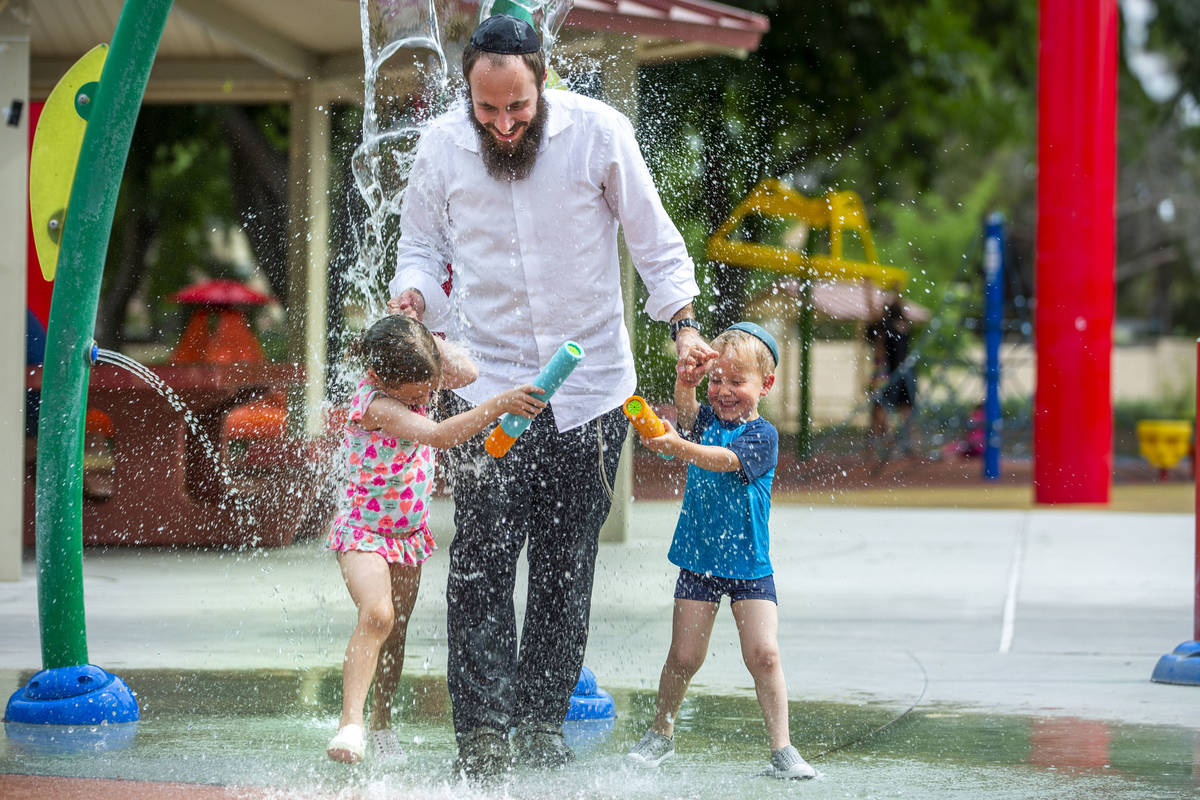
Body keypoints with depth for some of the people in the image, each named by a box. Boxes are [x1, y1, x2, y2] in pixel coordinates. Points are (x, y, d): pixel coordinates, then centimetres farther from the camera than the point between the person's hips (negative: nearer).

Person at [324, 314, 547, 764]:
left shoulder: (414, 383, -6)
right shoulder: (375, 405, -29)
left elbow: (466, 372, 3)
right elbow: (440, 435, -38)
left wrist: (427, 342, -11)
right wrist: (500, 405, -45)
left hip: (409, 532, 8)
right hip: (363, 529, -8)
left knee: (396, 631, 13)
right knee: (376, 614, -28)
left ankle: (381, 725, 28)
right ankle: (350, 722, -32)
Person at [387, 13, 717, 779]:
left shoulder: (598, 131, -9)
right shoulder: (441, 146, -4)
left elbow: (653, 237, 1)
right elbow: (422, 242, 10)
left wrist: (683, 323, -9)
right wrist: (413, 289, -12)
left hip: (591, 384, 0)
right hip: (485, 381, 0)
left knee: (566, 565, 5)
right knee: (483, 560, -9)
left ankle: (544, 722, 16)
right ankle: (484, 734, -6)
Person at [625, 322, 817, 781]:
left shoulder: (762, 434, -9)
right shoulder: (705, 419, 7)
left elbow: (724, 460, -26)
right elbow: (687, 410, -15)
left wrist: (679, 447, -42)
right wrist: (686, 383, -35)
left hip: (749, 563, -3)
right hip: (698, 561, 3)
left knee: (763, 653, -11)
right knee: (684, 656, 2)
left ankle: (781, 750, -5)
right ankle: (661, 733, 24)